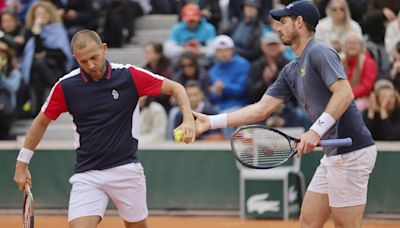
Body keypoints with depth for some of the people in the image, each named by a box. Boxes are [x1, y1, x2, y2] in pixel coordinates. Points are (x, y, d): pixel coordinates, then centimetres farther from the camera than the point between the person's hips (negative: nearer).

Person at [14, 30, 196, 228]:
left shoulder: (129, 75, -7)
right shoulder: (65, 86, -4)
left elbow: (175, 88, 1)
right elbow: (41, 122, 10)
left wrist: (188, 119, -16)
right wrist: (22, 163, 11)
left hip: (126, 169, 0)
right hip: (86, 174, 0)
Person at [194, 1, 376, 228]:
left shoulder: (319, 52, -11)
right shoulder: (291, 71, 18)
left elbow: (344, 94, -22)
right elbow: (262, 108, 17)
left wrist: (316, 131, -29)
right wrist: (212, 122, 13)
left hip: (351, 152, -10)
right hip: (334, 154, 10)